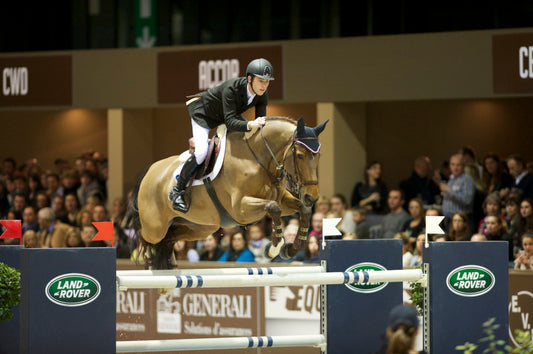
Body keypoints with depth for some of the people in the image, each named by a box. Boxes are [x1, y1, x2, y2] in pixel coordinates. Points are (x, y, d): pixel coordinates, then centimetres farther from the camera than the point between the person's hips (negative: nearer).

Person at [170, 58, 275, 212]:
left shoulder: (262, 94, -21)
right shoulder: (231, 88, -40)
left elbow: (261, 121, -12)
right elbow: (230, 122, -45)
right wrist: (250, 125, -61)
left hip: (228, 114, 7)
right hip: (203, 112, -7)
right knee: (201, 153, -24)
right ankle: (177, 191, -8)